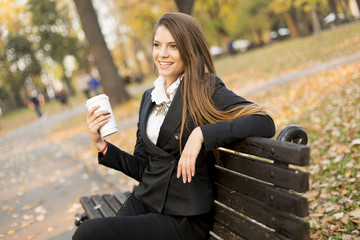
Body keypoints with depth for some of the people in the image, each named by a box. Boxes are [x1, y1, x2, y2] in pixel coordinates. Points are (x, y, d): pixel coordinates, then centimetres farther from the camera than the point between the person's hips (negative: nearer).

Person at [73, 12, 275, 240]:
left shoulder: (206, 90, -8)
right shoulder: (149, 97, 11)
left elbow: (265, 123, -21)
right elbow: (142, 168, 13)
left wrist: (202, 133, -28)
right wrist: (101, 144, 0)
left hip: (183, 218, -5)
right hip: (143, 202, 6)